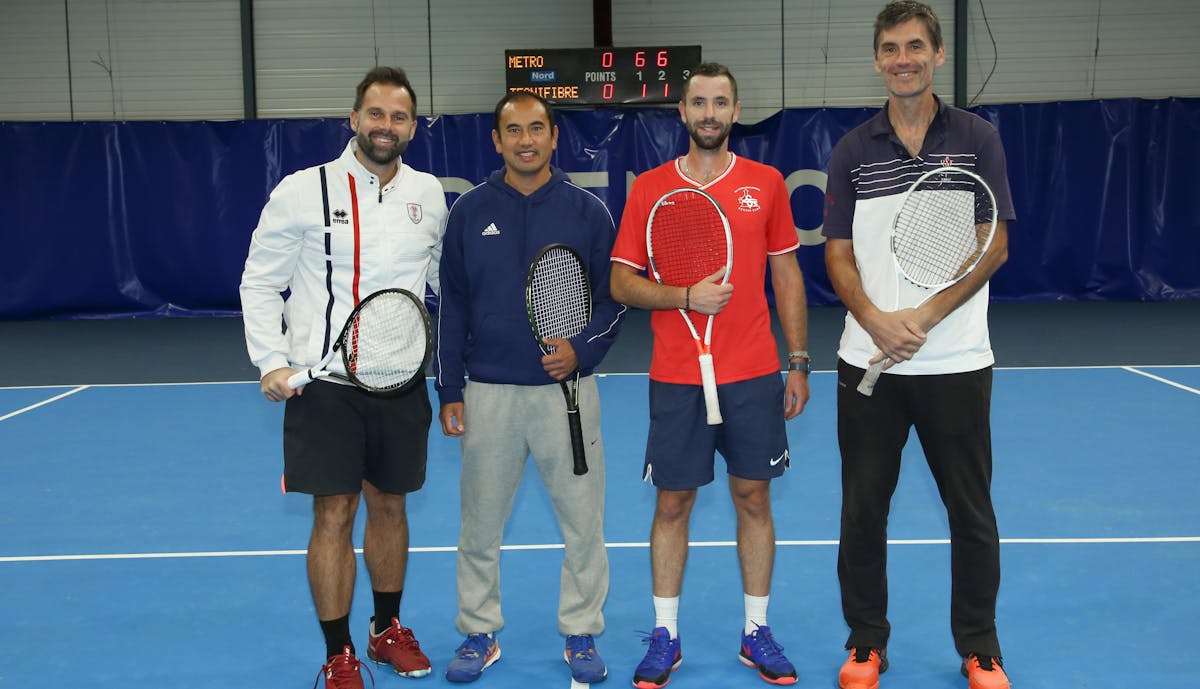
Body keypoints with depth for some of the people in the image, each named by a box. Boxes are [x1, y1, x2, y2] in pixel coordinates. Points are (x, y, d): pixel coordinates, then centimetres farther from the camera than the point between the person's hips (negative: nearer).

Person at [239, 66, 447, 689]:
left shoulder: (428, 193, 7)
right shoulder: (302, 190, -5)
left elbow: (448, 279, 19)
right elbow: (260, 282, -1)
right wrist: (272, 362, -10)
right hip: (324, 379, -3)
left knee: (389, 505, 13)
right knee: (334, 515, 0)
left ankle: (387, 630, 31)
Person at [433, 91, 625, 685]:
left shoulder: (587, 211, 1)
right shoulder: (469, 212, 4)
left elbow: (614, 298, 5)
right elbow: (452, 306, 7)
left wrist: (582, 350, -12)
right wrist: (448, 391, 4)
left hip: (567, 390, -1)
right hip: (488, 394, 1)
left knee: (582, 523, 5)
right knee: (480, 525, 9)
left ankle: (581, 636, 22)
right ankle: (479, 635, 25)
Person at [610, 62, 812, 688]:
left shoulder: (766, 183, 4)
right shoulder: (648, 188, 1)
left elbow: (788, 278, 8)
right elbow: (622, 283, 1)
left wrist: (799, 364, 4)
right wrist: (685, 297, -16)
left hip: (755, 377, 1)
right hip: (676, 379, -1)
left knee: (753, 498, 8)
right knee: (672, 503, 6)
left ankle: (757, 635, 22)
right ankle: (665, 639, 19)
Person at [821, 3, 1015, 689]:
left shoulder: (977, 139, 1)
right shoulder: (852, 151, 5)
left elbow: (995, 247, -4)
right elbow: (839, 253, 3)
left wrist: (924, 317, -15)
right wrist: (876, 320, -15)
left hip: (956, 362, -1)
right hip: (868, 362, 1)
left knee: (972, 510, 7)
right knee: (863, 509, 7)